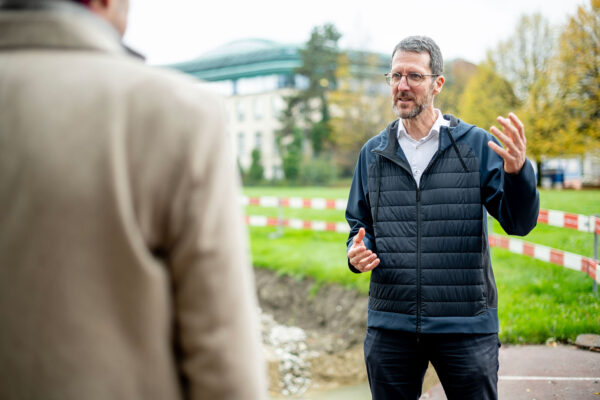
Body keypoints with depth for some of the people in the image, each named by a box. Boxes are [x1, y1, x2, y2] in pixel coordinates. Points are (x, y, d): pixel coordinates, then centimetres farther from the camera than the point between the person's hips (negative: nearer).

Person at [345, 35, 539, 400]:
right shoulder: (373, 153, 8)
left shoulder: (477, 145, 0)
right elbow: (360, 224, 17)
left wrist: (518, 172, -25)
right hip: (390, 325, 3)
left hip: (466, 326, -2)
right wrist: (357, 252, -5)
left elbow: (519, 222, -6)